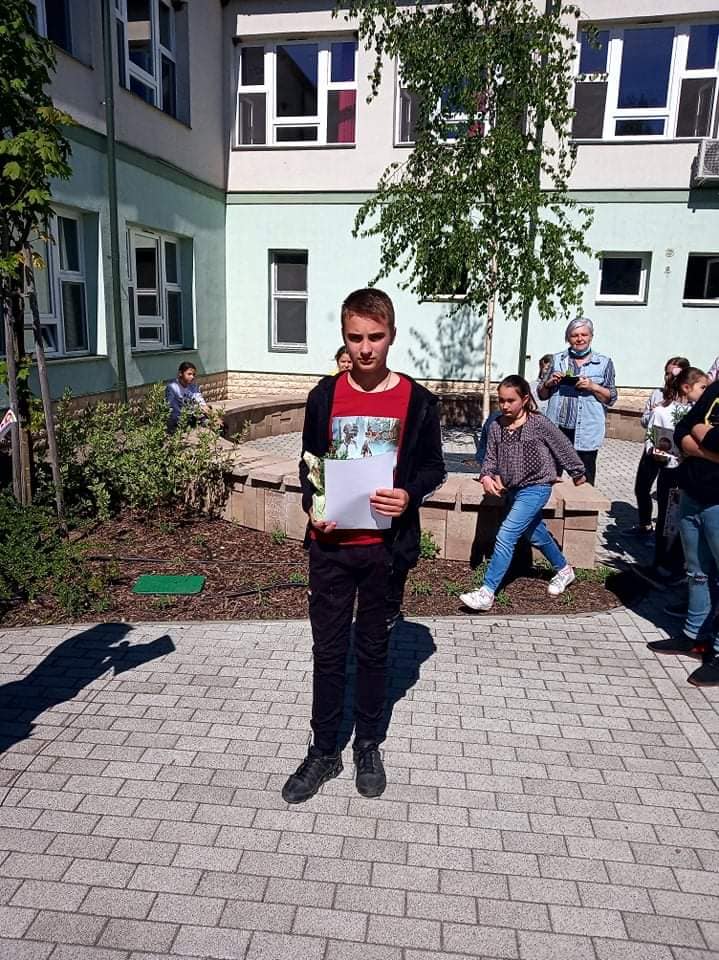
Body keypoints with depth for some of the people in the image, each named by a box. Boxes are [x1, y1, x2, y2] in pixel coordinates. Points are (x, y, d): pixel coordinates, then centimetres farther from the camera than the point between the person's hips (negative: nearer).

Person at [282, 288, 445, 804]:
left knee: (374, 648, 14)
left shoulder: (417, 401, -4)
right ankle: (324, 751, 28)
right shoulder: (326, 395, 0)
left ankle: (368, 747, 33)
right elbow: (309, 462, 8)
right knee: (328, 650, 10)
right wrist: (312, 506, -10)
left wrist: (409, 495, -18)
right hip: (331, 545, 1)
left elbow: (433, 467, 3)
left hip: (385, 546, -1)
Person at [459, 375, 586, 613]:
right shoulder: (496, 426, -1)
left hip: (535, 488, -6)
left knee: (505, 537, -15)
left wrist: (577, 472, 8)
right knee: (536, 535, 22)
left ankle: (487, 593, -13)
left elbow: (563, 447, -3)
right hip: (512, 489, 6)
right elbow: (491, 457, 3)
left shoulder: (539, 423, -14)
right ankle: (563, 570, 47)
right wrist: (487, 476, -18)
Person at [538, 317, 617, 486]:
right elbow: (542, 395, 16)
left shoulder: (604, 363, 5)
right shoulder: (557, 359, 12)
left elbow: (611, 398, 4)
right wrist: (549, 383, -4)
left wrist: (593, 387, -11)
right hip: (556, 428, 2)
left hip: (585, 432, -2)